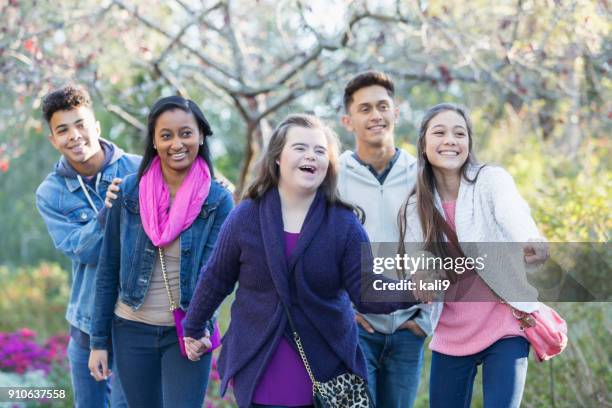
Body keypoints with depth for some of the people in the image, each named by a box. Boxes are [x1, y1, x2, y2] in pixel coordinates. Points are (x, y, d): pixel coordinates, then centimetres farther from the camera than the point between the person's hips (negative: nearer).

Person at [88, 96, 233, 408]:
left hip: (187, 334, -1)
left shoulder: (218, 201, -5)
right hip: (132, 332, 2)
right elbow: (108, 270, 3)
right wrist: (99, 340, 3)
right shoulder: (128, 193, -2)